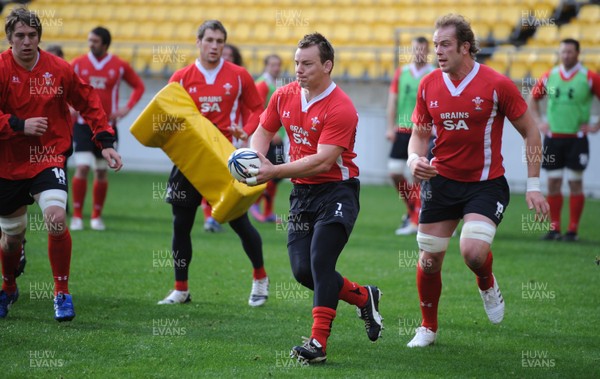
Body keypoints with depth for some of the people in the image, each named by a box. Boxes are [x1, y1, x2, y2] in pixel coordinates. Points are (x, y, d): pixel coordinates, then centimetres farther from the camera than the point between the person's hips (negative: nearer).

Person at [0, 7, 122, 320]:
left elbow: (89, 102, 8)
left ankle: (62, 294, -6)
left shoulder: (59, 69, -3)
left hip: (50, 159, -1)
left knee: (56, 218, -24)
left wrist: (106, 142, 3)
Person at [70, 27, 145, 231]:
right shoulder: (78, 63, 0)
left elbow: (139, 86, 9)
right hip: (83, 124, -1)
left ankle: (97, 216, 20)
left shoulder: (120, 66, -1)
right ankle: (77, 216, -6)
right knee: (82, 168, -14)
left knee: (101, 172, 8)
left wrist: (127, 108, -2)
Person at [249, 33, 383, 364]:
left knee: (320, 263, -19)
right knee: (302, 271, -2)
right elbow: (263, 131, 16)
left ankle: (318, 343, -14)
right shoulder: (284, 96, 3)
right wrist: (258, 159, -6)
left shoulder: (340, 108, -19)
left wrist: (275, 172, -26)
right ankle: (364, 297, 22)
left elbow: (323, 162, -24)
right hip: (302, 192, 7)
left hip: (336, 191, -7)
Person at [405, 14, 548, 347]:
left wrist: (534, 186, -6)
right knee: (429, 260, 3)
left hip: (486, 184, -4)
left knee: (474, 251, -24)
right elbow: (420, 133, 12)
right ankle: (428, 328, 26)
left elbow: (530, 132, -4)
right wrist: (415, 159, -12)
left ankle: (488, 285, 13)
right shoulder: (429, 85, 0)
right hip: (441, 180, 4)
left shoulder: (497, 84, -12)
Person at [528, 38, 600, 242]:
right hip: (553, 137, 4)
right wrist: (538, 122, 9)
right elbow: (533, 97, 20)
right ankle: (554, 228, 10)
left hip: (576, 138, -3)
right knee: (553, 182, 4)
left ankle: (573, 230, 3)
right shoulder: (550, 76, 6)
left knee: (575, 183, -2)